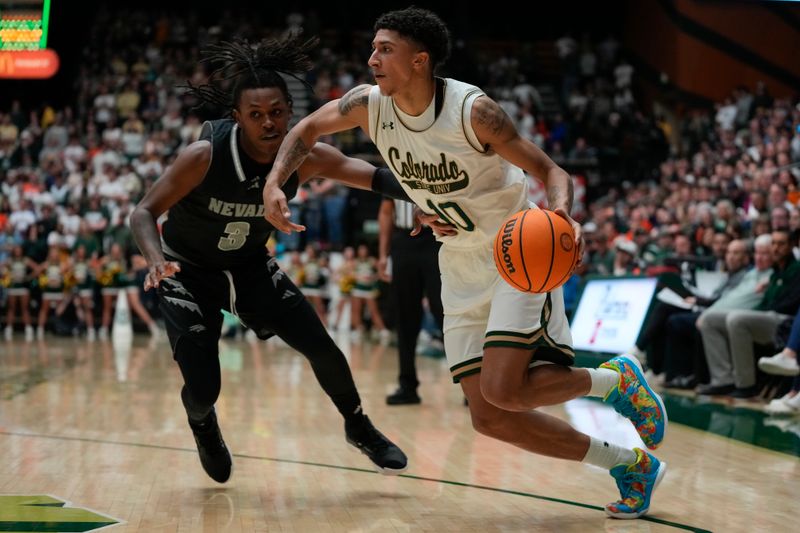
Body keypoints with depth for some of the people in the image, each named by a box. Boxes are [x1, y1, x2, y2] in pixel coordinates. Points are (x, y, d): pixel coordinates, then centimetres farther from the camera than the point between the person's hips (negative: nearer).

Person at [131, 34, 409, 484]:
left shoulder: (305, 156, -20)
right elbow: (145, 212, -24)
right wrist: (157, 262, -44)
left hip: (251, 266, 3)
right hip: (188, 273, -3)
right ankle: (203, 426, 29)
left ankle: (360, 429, 24)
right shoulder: (205, 155, -30)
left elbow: (370, 175, -13)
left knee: (322, 349, -5)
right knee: (203, 388, -11)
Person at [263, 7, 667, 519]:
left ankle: (616, 379, 4)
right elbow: (308, 128, 10)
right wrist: (275, 183, -8)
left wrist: (562, 213, -40)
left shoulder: (472, 110, -23)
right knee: (491, 418, 0)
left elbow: (549, 170, -17)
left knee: (503, 390, -24)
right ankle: (629, 465, 14)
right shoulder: (368, 105, -8)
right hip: (462, 267, 6)